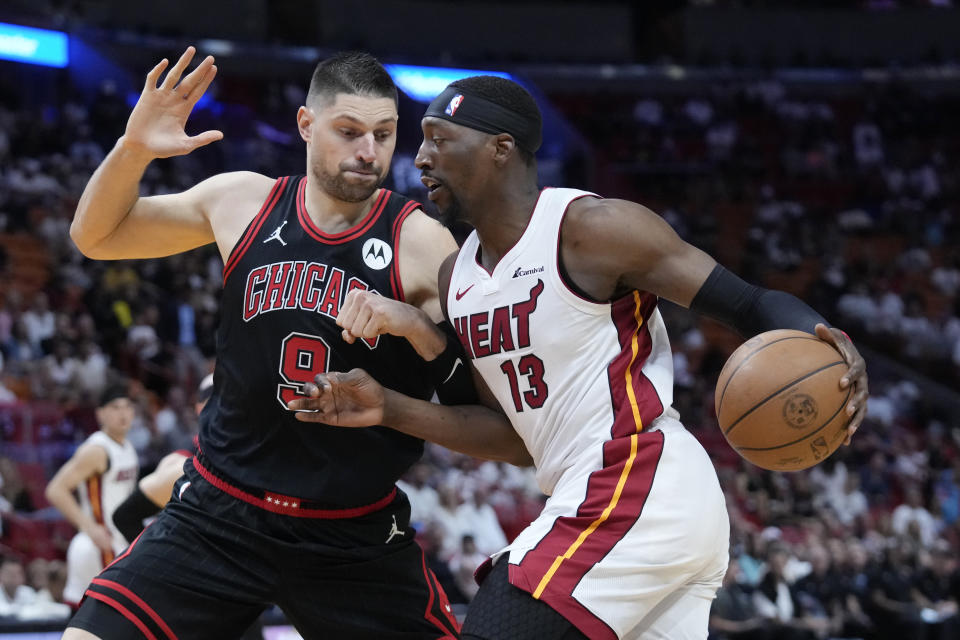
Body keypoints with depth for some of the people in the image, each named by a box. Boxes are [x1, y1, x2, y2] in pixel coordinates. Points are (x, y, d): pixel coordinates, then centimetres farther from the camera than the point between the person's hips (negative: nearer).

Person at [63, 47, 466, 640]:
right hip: (219, 515, 1)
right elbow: (96, 236, 12)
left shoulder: (420, 243, -8)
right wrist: (133, 149, -7)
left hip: (358, 539, -1)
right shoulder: (241, 201, 0)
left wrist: (415, 324, -26)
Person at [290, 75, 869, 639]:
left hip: (635, 490, -10)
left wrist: (821, 343, -31)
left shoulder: (592, 228, -10)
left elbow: (754, 304, -9)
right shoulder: (458, 278, 15)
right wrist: (390, 410, 9)